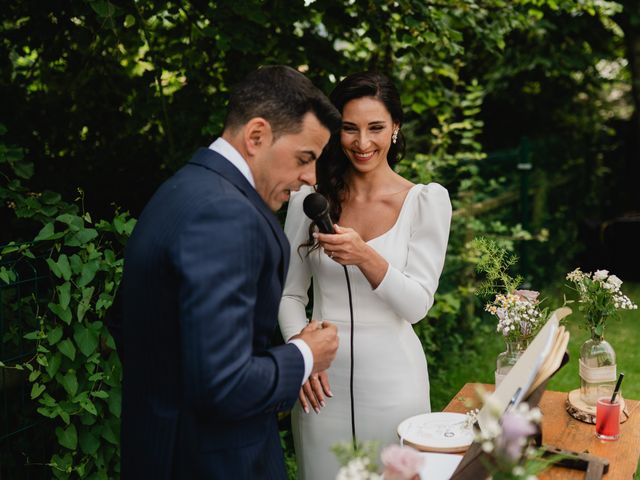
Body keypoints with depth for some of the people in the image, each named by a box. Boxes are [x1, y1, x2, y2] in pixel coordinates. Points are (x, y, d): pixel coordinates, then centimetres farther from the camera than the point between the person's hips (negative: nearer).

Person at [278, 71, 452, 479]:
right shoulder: (310, 198, 1)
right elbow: (290, 294, 5)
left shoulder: (427, 200, -5)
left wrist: (365, 256, -25)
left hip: (392, 378, -1)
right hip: (322, 379, 2)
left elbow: (417, 305, -9)